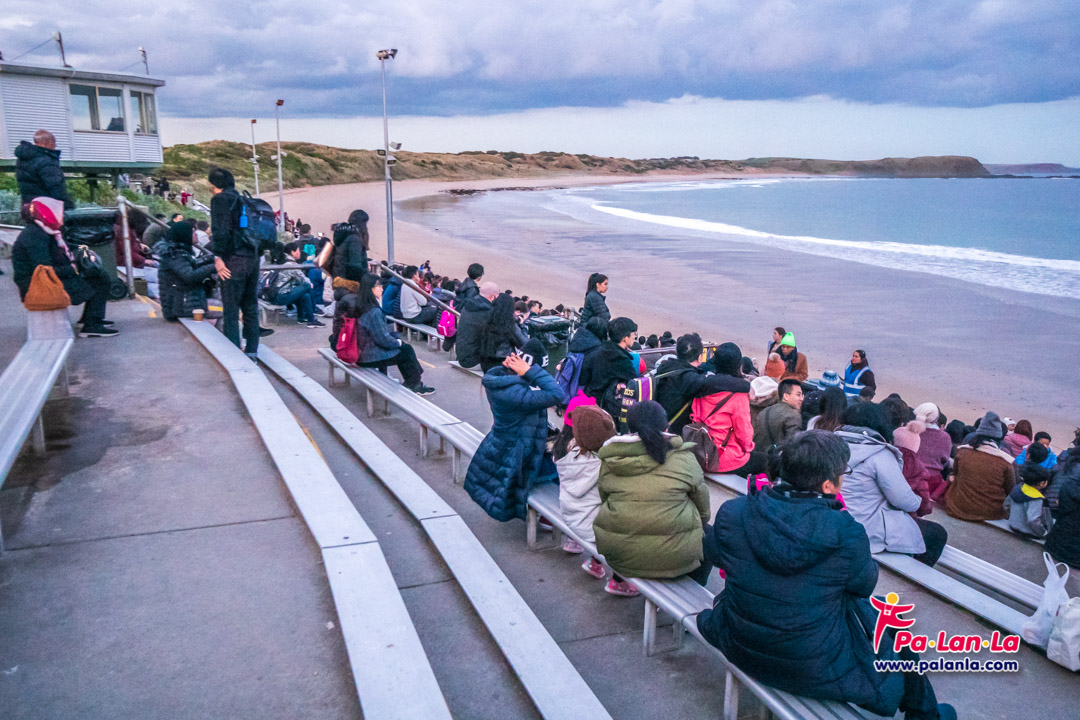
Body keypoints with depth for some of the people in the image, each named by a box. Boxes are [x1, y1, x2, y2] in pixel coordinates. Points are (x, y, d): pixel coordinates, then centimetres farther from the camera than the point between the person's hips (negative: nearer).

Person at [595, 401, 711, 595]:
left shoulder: (609, 462, -1)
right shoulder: (684, 459, -7)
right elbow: (703, 509, 4)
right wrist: (701, 524, 25)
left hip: (617, 550, 3)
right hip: (672, 555, -3)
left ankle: (619, 580, 35)